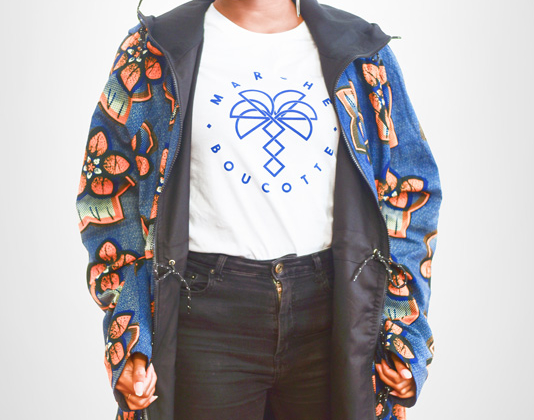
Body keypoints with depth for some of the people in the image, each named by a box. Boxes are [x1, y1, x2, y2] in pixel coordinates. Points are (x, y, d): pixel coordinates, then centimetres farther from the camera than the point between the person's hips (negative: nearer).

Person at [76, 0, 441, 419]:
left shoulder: (362, 54, 7)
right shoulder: (156, 51, 2)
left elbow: (408, 195, 8)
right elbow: (110, 197, 1)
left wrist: (405, 331, 1)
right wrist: (128, 337, -7)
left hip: (329, 307, 2)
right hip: (207, 312, -1)